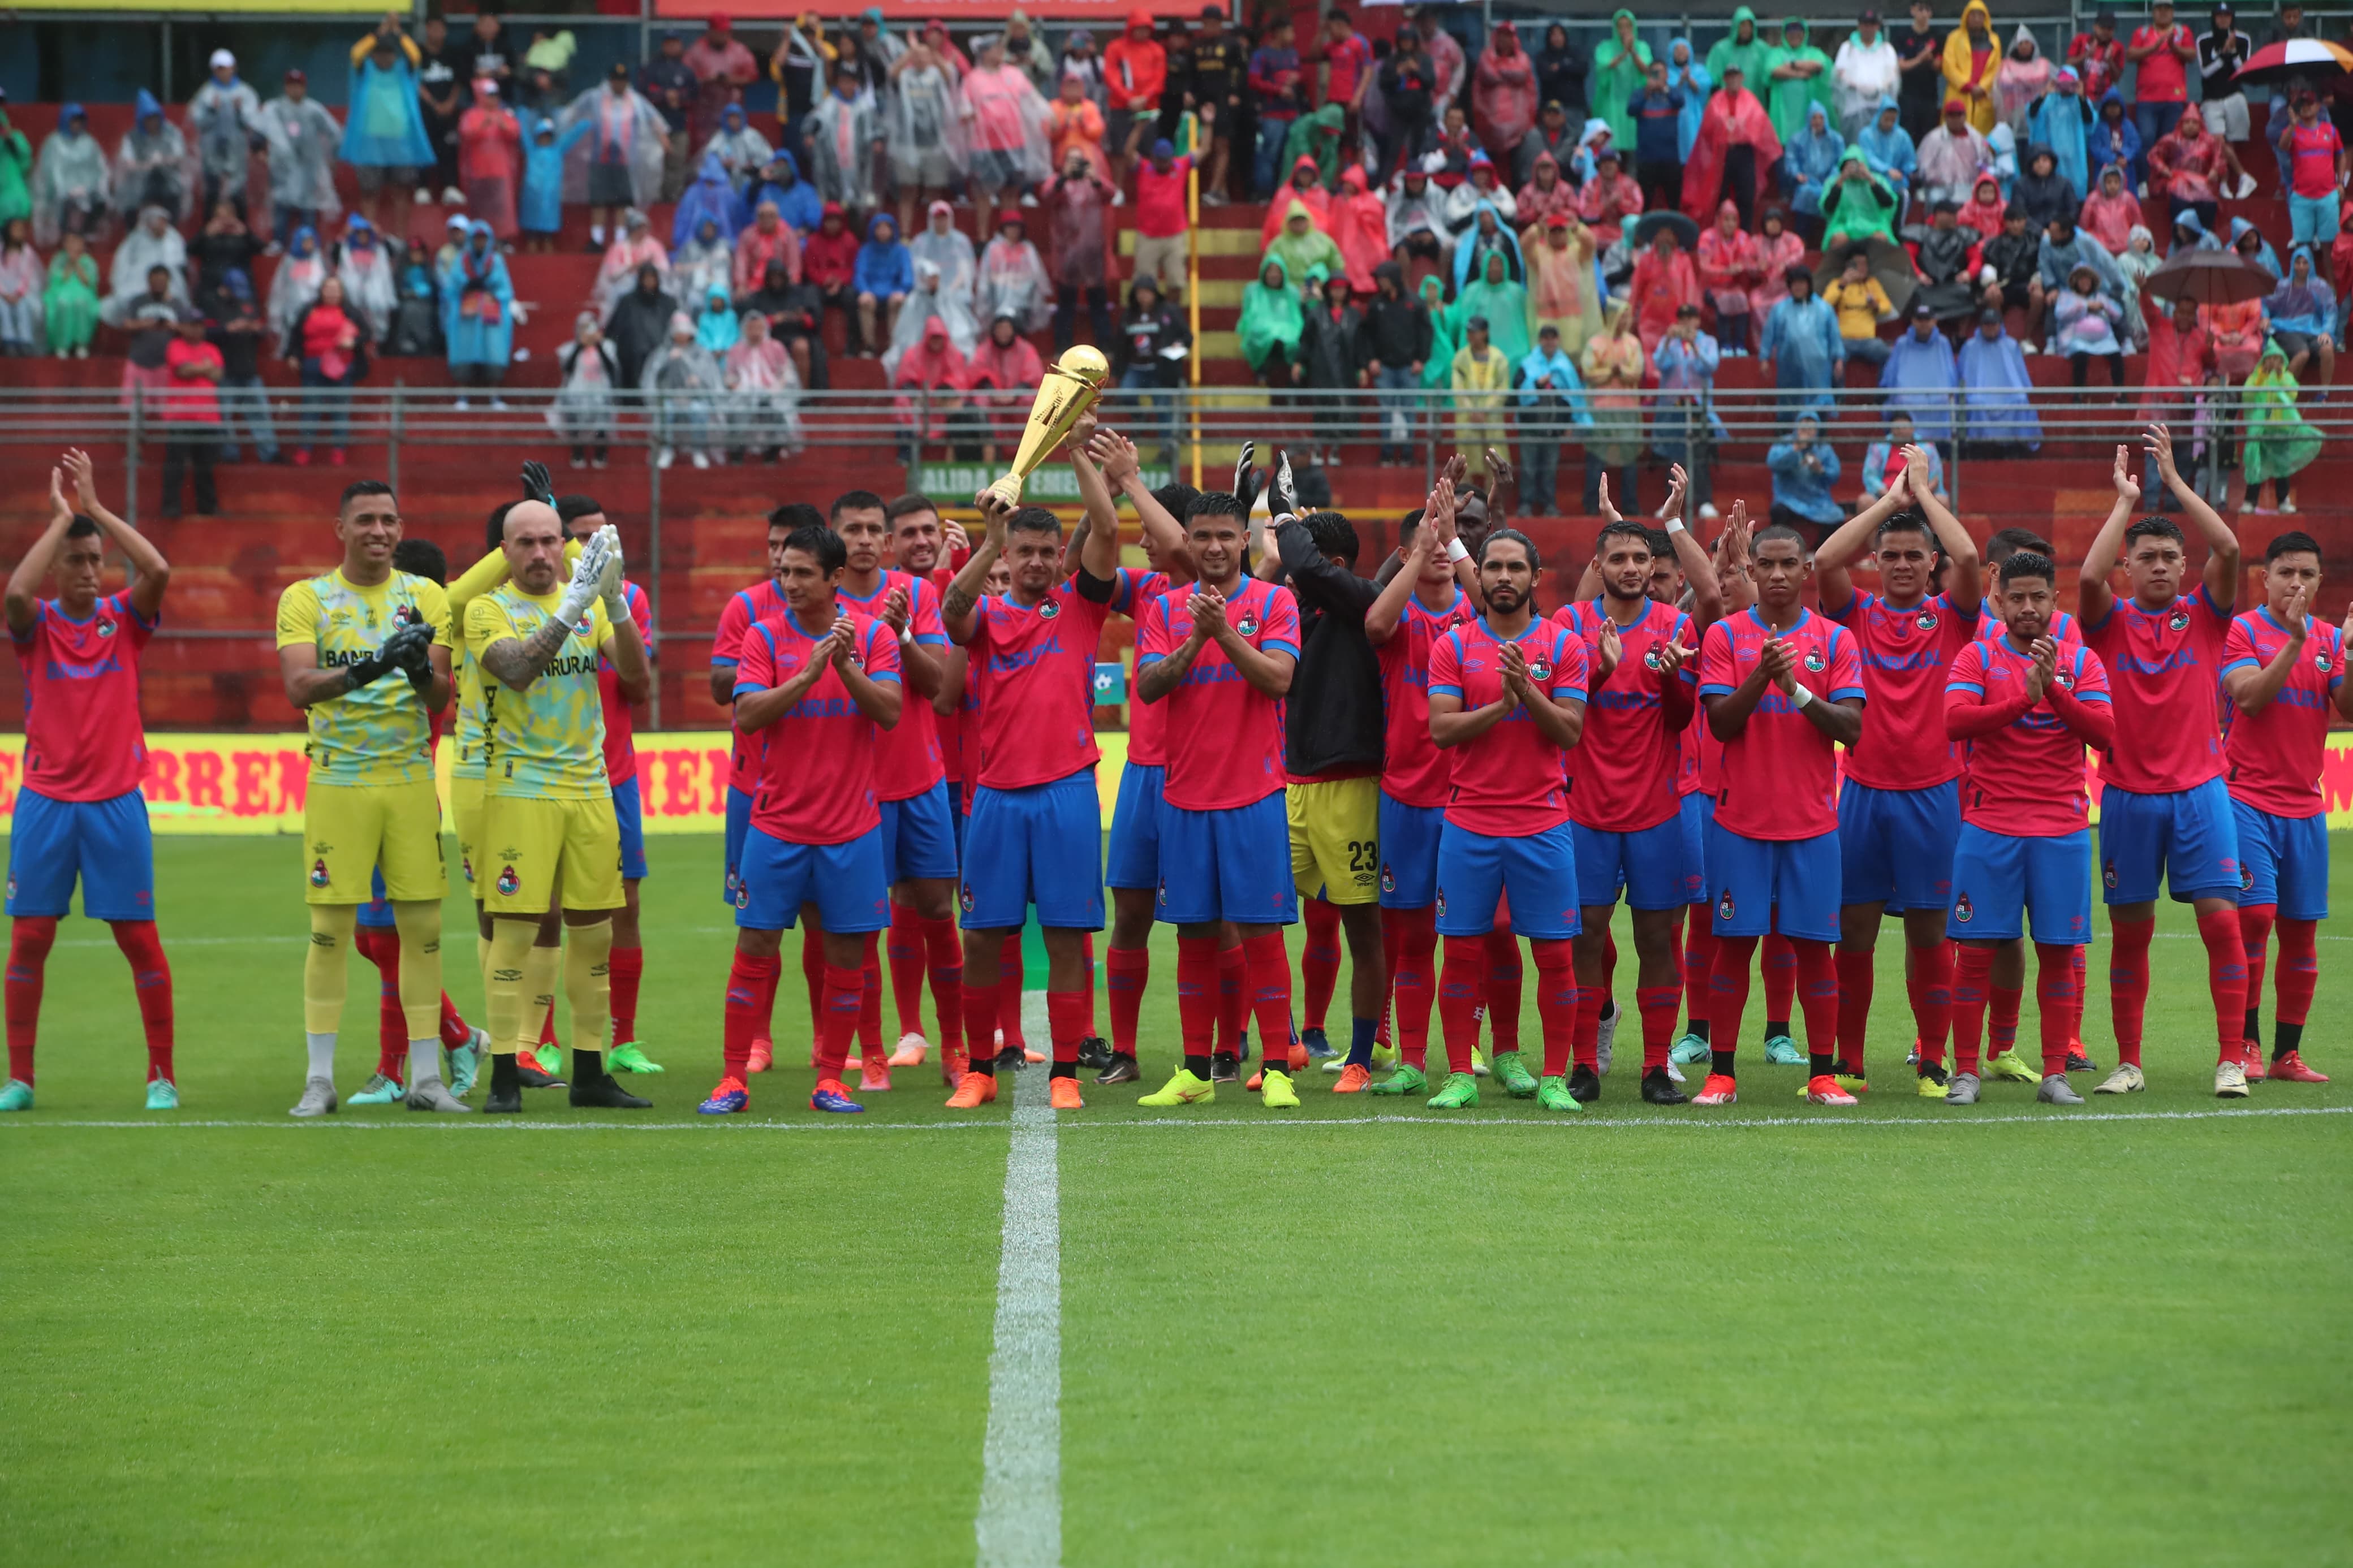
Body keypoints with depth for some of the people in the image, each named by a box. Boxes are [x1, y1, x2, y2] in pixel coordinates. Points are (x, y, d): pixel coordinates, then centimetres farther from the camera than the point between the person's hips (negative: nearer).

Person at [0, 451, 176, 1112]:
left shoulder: (124, 618, 5)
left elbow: (159, 570, -15)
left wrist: (94, 507, -11)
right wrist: (61, 516, -14)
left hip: (116, 802, 0)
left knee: (140, 938, -1)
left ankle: (163, 1076, 7)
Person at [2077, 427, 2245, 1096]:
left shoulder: (2204, 616, 5)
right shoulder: (2111, 622, 3)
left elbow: (2228, 549, -11)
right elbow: (2088, 575, -17)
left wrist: (2174, 479, -8)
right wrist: (2125, 500, -10)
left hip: (2199, 790, 0)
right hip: (2128, 795, 0)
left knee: (2221, 918, -8)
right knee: (2130, 932, 4)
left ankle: (2232, 1061, -4)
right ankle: (2128, 1063, 12)